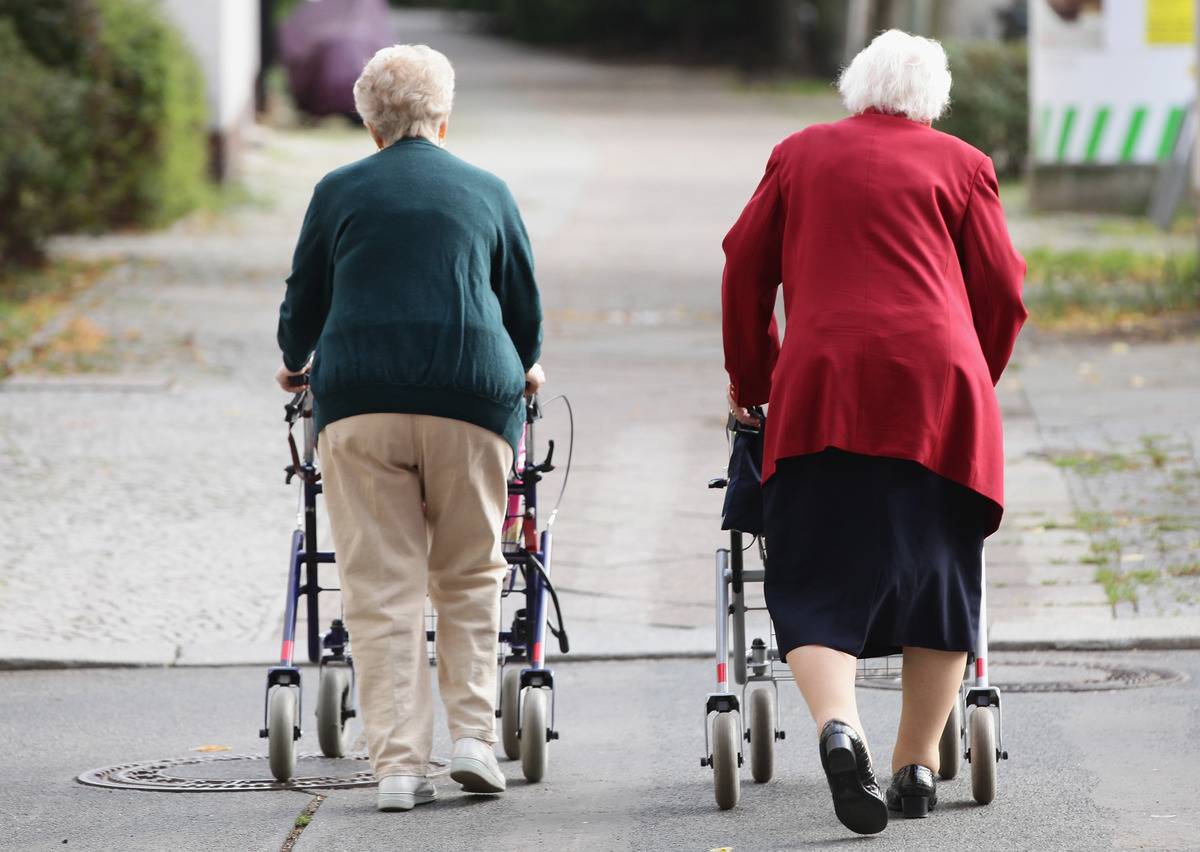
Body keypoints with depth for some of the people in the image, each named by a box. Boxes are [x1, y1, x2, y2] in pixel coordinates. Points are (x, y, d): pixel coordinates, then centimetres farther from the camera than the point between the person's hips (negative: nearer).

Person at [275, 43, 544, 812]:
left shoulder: (340, 192, 10)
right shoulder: (487, 192, 12)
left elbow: (303, 303, 15)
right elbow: (525, 305, 18)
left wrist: (297, 364, 37)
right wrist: (523, 370, 39)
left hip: (361, 402, 0)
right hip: (471, 400, 0)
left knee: (382, 590, 1)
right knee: (469, 576, 15)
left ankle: (399, 765, -4)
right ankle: (475, 735, 5)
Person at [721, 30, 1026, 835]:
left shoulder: (800, 155, 17)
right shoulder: (959, 164, 12)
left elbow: (745, 271, 17)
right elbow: (1002, 293, 10)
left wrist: (751, 379, 28)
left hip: (821, 386, 1)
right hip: (937, 384, -1)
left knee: (819, 580, -2)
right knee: (940, 576, 11)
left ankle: (838, 724, -28)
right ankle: (918, 764, 10)